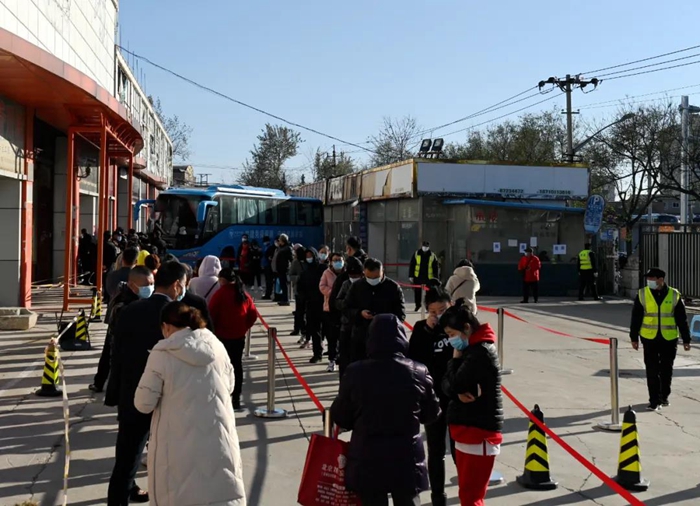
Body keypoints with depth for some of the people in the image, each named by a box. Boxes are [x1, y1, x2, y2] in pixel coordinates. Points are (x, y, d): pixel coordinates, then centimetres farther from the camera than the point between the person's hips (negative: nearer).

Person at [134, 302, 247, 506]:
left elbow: (144, 404, -5)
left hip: (180, 445, -3)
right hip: (219, 440, 3)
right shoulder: (216, 347, 2)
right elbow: (230, 386, 17)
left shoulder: (162, 354, -9)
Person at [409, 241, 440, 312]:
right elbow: (411, 265, 3)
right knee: (417, 292, 9)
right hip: (418, 277, 1)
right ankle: (417, 305, 26)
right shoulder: (416, 254, 1)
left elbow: (436, 267, 3)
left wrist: (436, 278, -2)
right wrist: (411, 276, 0)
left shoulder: (432, 256, 0)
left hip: (429, 277, -1)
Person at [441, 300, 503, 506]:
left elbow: (454, 384, -19)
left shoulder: (481, 352, -18)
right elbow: (446, 385, 5)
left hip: (479, 430, -9)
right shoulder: (472, 348, 11)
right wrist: (458, 392, -16)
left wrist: (456, 357, -7)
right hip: (467, 427, 9)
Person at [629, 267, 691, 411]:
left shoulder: (674, 295, -2)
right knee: (652, 371, -1)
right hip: (649, 338, 0)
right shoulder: (642, 294, -2)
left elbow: (682, 319, 3)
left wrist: (686, 339, 3)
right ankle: (654, 400, 5)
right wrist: (634, 337, 2)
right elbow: (636, 317, 2)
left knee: (667, 370, 12)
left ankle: (664, 396, 30)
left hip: (669, 339, 1)